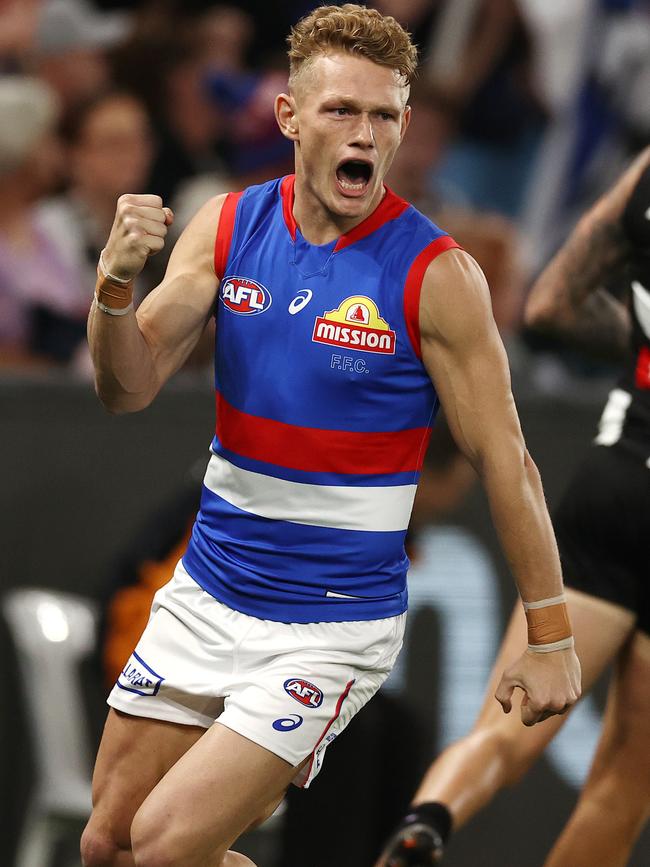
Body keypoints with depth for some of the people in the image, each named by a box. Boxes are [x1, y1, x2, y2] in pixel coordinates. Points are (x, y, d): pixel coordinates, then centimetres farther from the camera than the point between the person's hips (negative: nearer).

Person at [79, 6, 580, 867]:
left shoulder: (436, 274, -14)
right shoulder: (227, 226, -2)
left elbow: (504, 460, -9)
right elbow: (128, 388, -5)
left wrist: (550, 636, -8)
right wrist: (115, 284, -25)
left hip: (335, 626, -5)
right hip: (206, 595, 5)